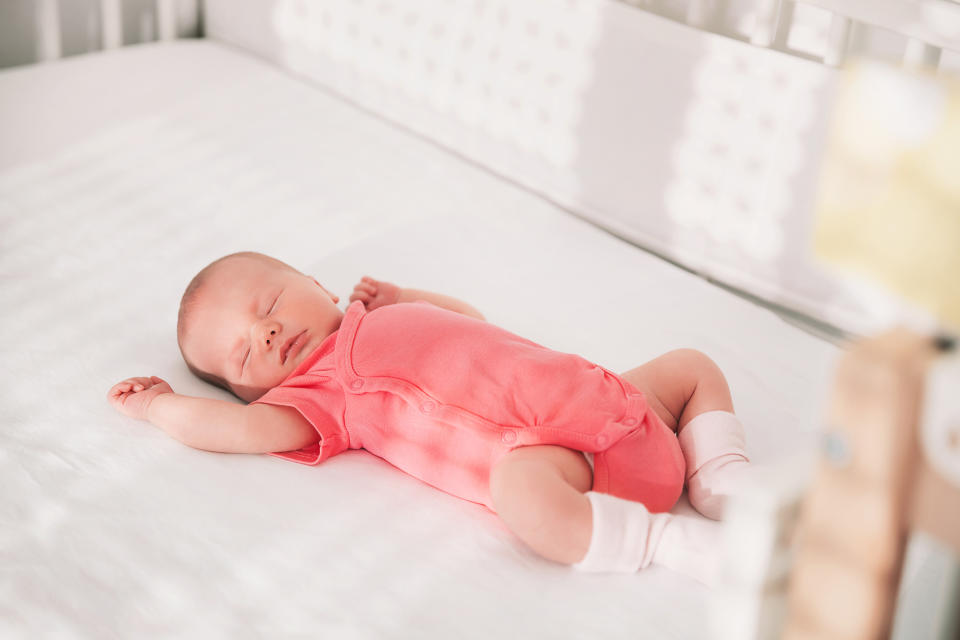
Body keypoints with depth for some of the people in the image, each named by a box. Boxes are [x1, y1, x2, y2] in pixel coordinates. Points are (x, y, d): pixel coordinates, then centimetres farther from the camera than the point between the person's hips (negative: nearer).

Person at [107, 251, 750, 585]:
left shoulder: (387, 319, 27)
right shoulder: (319, 394, 5)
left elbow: (471, 318, 40)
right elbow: (250, 428, -10)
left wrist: (400, 295, 30)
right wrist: (157, 404, 6)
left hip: (601, 396, 8)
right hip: (536, 445, -7)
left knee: (693, 365, 16)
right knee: (526, 491, -42)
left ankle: (723, 485, 0)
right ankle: (673, 539, -26)